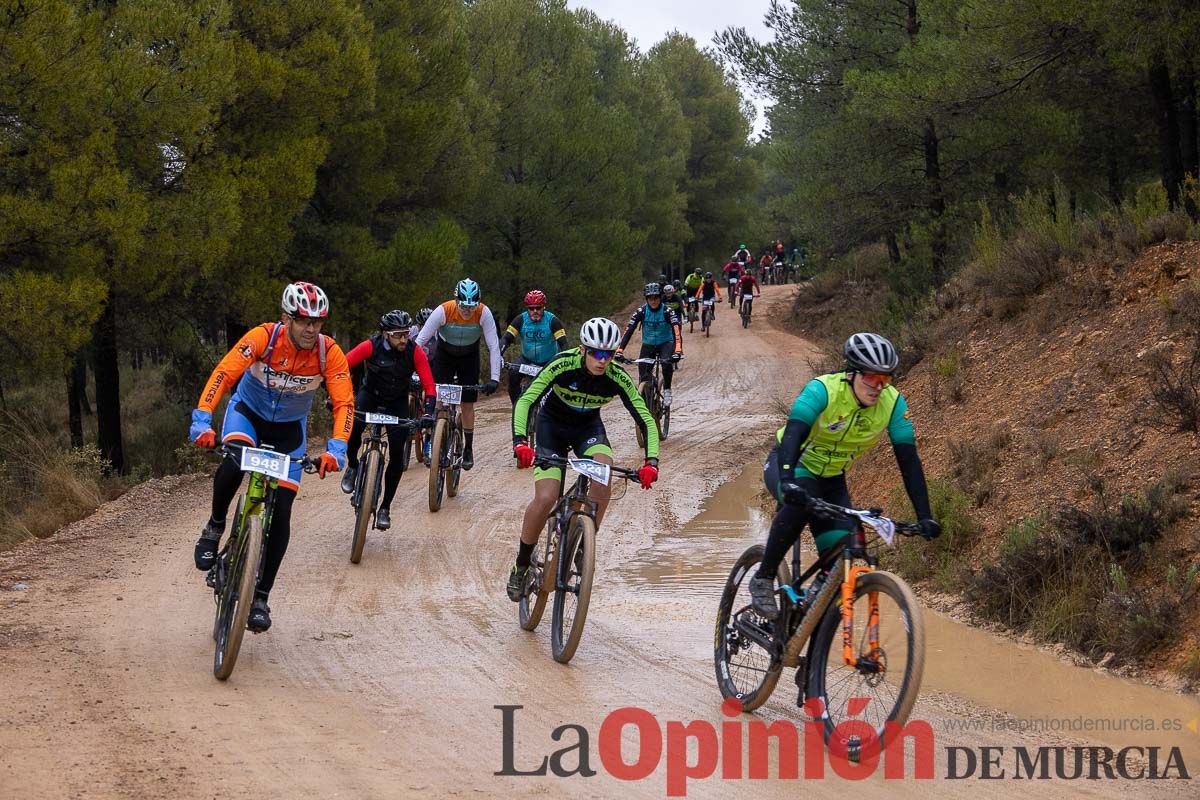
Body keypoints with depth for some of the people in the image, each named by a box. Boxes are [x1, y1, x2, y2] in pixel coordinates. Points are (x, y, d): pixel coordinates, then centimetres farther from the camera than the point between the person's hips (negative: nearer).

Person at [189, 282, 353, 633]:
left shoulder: (329, 353, -23)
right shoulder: (263, 337, -28)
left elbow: (344, 402, -27)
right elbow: (224, 374, -35)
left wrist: (336, 448, -43)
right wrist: (202, 421, -48)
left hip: (289, 426, 2)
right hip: (248, 410, -2)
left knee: (281, 511, -7)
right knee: (234, 462, -36)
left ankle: (260, 596, 4)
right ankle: (214, 527, -8)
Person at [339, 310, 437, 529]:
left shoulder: (415, 351, -25)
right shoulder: (371, 346, -27)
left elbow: (429, 386, -25)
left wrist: (428, 413, -41)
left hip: (397, 402, 1)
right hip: (370, 394, -1)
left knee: (397, 454, -9)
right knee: (353, 426, -31)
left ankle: (385, 508, 5)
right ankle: (352, 466, -1)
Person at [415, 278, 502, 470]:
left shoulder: (484, 313, -29)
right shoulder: (443, 311, -32)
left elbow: (494, 346, -26)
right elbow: (420, 341, -30)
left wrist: (495, 378, -33)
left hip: (469, 356, 0)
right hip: (445, 353, 0)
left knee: (468, 404, -1)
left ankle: (468, 449, 12)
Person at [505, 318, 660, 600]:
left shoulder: (617, 378, -24)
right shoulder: (563, 365, -30)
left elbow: (646, 421, -22)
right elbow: (524, 402, -35)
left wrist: (651, 461, -37)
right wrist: (520, 442, -50)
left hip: (588, 427, 2)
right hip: (552, 425, -2)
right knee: (545, 499, -19)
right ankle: (521, 566, 2)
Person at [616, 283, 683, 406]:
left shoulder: (667, 312, -19)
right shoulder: (641, 312, -15)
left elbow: (676, 332, -31)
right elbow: (628, 331, -22)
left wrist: (678, 351, -48)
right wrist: (619, 350, -35)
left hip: (665, 343, -2)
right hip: (648, 345, 2)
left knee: (667, 363, -32)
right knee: (643, 377, -7)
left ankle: (667, 391, -12)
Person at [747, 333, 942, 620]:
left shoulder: (893, 403, -19)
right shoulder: (822, 390, -30)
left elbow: (908, 460, -19)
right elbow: (793, 434, -42)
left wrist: (924, 517, -27)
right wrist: (787, 482, -60)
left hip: (831, 477, 4)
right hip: (789, 465, -4)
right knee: (801, 501, -39)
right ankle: (763, 580, -23)